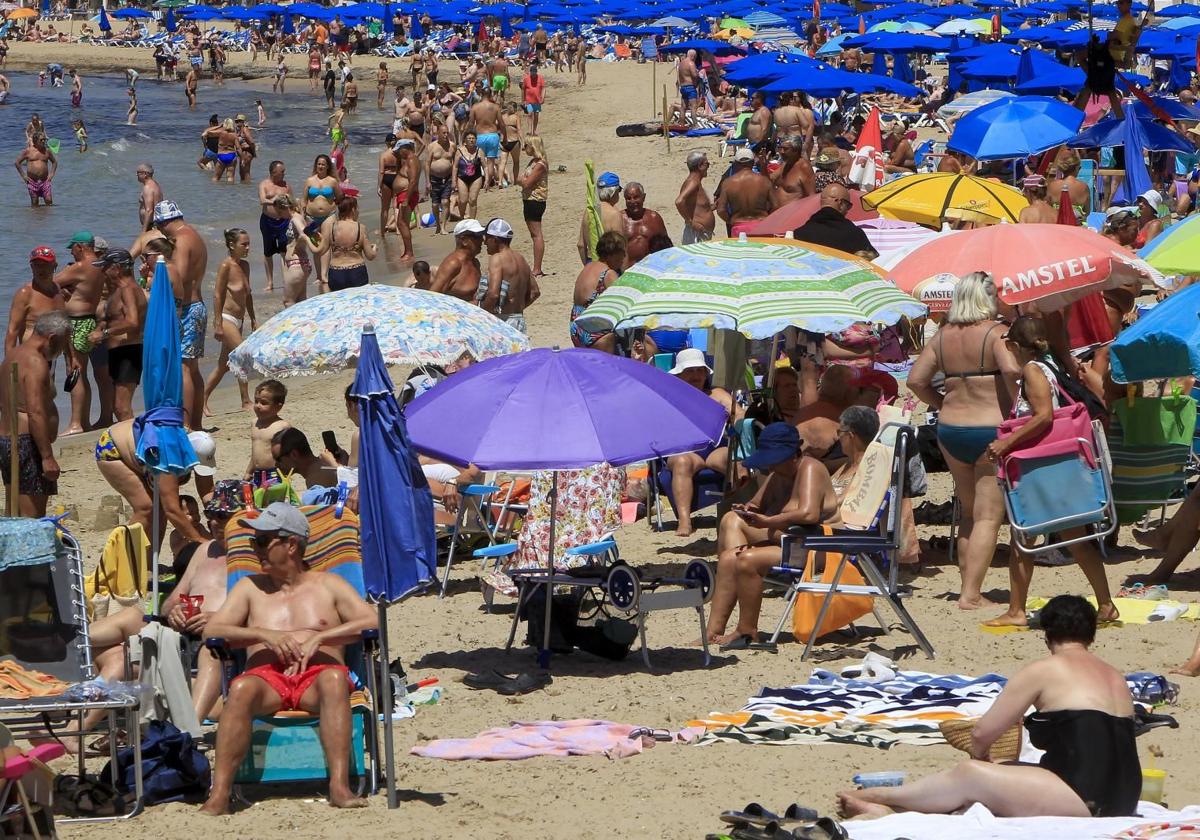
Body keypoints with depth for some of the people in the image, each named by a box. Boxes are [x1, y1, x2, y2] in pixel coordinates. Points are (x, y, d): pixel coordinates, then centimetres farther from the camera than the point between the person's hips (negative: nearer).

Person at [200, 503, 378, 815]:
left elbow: (372, 622, 5)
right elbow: (212, 630, 12)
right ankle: (219, 794, -44)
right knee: (241, 689, -36)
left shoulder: (327, 585, 19)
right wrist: (265, 634, -4)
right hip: (267, 675, 1)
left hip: (316, 674, -1)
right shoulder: (250, 587, 25)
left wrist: (317, 638, -8)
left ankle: (340, 786, -48)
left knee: (334, 679, -38)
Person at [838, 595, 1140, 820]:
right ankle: (890, 810, 9)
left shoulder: (1042, 671, -3)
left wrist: (979, 755, 24)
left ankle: (877, 796, 15)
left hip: (1084, 801, -8)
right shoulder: (1116, 677, 20)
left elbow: (982, 733, 0)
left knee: (969, 776, 0)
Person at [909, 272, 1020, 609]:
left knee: (970, 512, 19)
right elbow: (1011, 370, -28)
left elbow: (916, 381, 5)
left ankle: (969, 589, 22)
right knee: (988, 516, -2)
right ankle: (970, 595, -9)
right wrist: (1015, 403, -13)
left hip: (950, 430, 6)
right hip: (991, 429, -6)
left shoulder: (943, 335, 6)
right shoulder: (995, 332, -11)